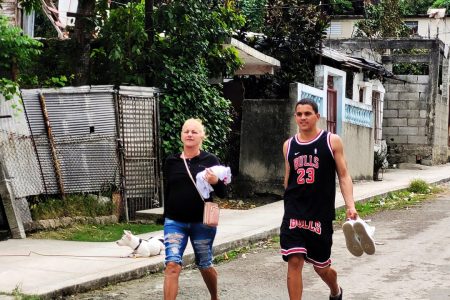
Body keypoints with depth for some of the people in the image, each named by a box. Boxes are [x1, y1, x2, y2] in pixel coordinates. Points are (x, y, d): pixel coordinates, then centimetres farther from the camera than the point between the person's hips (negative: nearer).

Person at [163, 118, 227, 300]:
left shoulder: (210, 160, -3)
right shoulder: (171, 162, 4)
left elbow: (223, 194, -4)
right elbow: (167, 191, 12)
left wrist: (215, 182, -25)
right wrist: (166, 218, 13)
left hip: (203, 222, -1)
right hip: (175, 222, 1)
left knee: (204, 265, 15)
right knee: (172, 265, -14)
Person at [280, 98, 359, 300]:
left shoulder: (332, 141, -3)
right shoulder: (289, 145, 6)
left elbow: (343, 176, -4)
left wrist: (350, 206, -15)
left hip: (321, 215, -2)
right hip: (293, 214, 2)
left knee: (321, 267, 12)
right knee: (294, 262, -10)